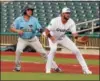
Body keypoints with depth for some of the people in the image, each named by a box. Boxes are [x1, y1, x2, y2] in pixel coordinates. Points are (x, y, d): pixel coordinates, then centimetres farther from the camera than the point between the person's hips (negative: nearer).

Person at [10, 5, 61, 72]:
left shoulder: (34, 19, -6)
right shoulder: (19, 19, -8)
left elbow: (40, 28, -13)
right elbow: (12, 28, -10)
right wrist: (17, 30, -31)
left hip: (33, 39, 1)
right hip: (22, 40, -1)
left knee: (43, 52, -1)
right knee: (18, 50, -27)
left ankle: (54, 66, 6)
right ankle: (18, 66, -5)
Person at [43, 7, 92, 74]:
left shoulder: (71, 22, -20)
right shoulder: (55, 21, -30)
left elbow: (74, 33, -23)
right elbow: (46, 31, -30)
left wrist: (76, 36, -46)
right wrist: (50, 37, -49)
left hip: (63, 38, 4)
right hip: (53, 37, -4)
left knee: (76, 50, -3)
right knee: (53, 49, -34)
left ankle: (85, 69, 8)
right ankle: (48, 69, -19)